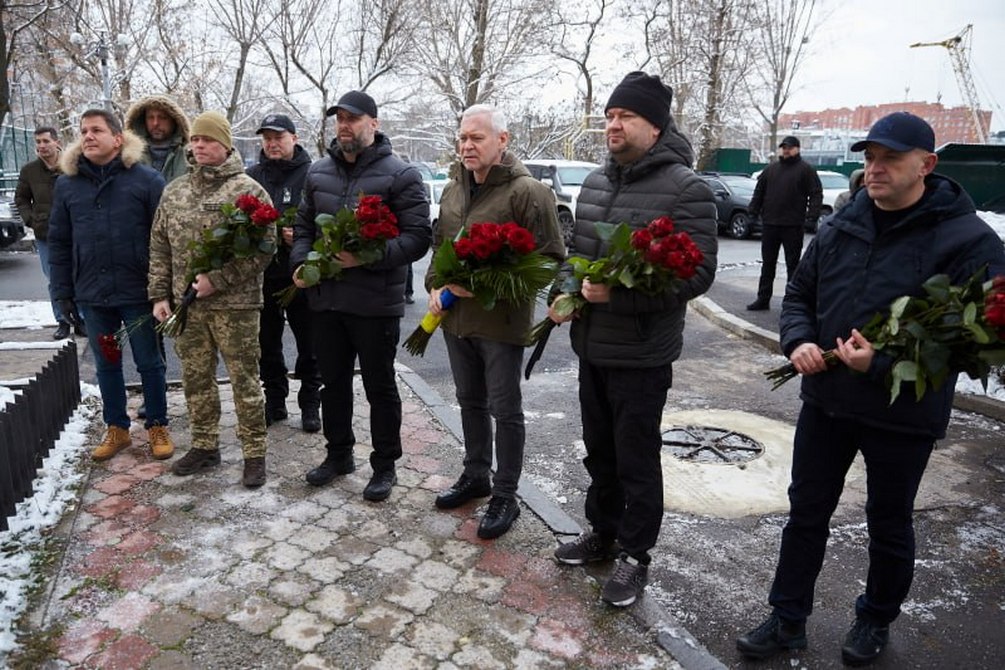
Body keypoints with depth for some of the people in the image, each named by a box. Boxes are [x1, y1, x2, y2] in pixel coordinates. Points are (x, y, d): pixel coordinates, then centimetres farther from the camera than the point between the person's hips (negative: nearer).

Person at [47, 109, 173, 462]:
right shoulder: (66, 184, 6)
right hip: (91, 295, 4)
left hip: (138, 292, -4)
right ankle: (116, 429, 28)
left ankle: (157, 427, 22)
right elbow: (59, 243, 9)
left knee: (149, 363, 8)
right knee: (106, 365, 14)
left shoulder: (146, 179, -5)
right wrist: (63, 292, 5)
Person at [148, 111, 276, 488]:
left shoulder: (247, 190, -6)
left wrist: (217, 280, -17)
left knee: (244, 381, 1)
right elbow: (159, 248, 15)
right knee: (196, 379, 14)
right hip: (186, 304, 6)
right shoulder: (174, 192, 12)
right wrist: (159, 295, 8)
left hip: (234, 304, -5)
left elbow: (264, 247, -13)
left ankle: (254, 454, 14)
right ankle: (204, 446, 30)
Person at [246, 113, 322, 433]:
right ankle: (275, 402, 27)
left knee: (309, 345, 6)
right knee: (267, 343, 13)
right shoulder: (252, 176, 10)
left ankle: (310, 404, 19)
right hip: (262, 274, 4)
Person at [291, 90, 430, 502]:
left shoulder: (400, 175, -8)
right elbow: (304, 226, 19)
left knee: (379, 387, 7)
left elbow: (417, 237, -14)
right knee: (333, 381, 17)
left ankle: (385, 466, 22)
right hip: (325, 298, 6)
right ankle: (339, 453, 36)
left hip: (376, 302, -6)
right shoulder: (318, 173, 11)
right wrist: (300, 262, 0)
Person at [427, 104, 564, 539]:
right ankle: (475, 477, 37)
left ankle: (505, 496, 19)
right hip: (456, 317, 7)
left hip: (501, 321, -7)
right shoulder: (454, 189, 10)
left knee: (504, 409, 4)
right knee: (470, 401, 19)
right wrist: (435, 285, 4)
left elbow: (549, 258, -17)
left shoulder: (527, 192, -14)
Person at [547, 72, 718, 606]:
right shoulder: (596, 182, 10)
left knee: (636, 460, 7)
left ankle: (635, 555, 25)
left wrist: (619, 294, -27)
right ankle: (602, 531, 40)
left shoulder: (686, 189, -13)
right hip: (591, 346, 7)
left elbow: (698, 273, -20)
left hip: (642, 355, -7)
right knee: (599, 451, 20)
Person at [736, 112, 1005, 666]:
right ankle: (788, 620, 29)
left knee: (888, 526, 16)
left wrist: (884, 364, -28)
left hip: (903, 415, -4)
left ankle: (875, 621, 41)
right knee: (806, 514, 13)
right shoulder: (841, 228, 4)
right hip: (825, 400, 5)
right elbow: (799, 295, 12)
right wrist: (799, 340, -9)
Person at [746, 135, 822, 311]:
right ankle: (763, 299, 16)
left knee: (792, 264, 2)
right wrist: (753, 210, 6)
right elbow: (759, 191, 17)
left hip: (793, 226, -4)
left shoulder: (806, 169, 1)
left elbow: (816, 193, -4)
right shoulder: (771, 169, 14)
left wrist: (812, 213, -17)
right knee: (767, 263, 9)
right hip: (769, 224, 5)